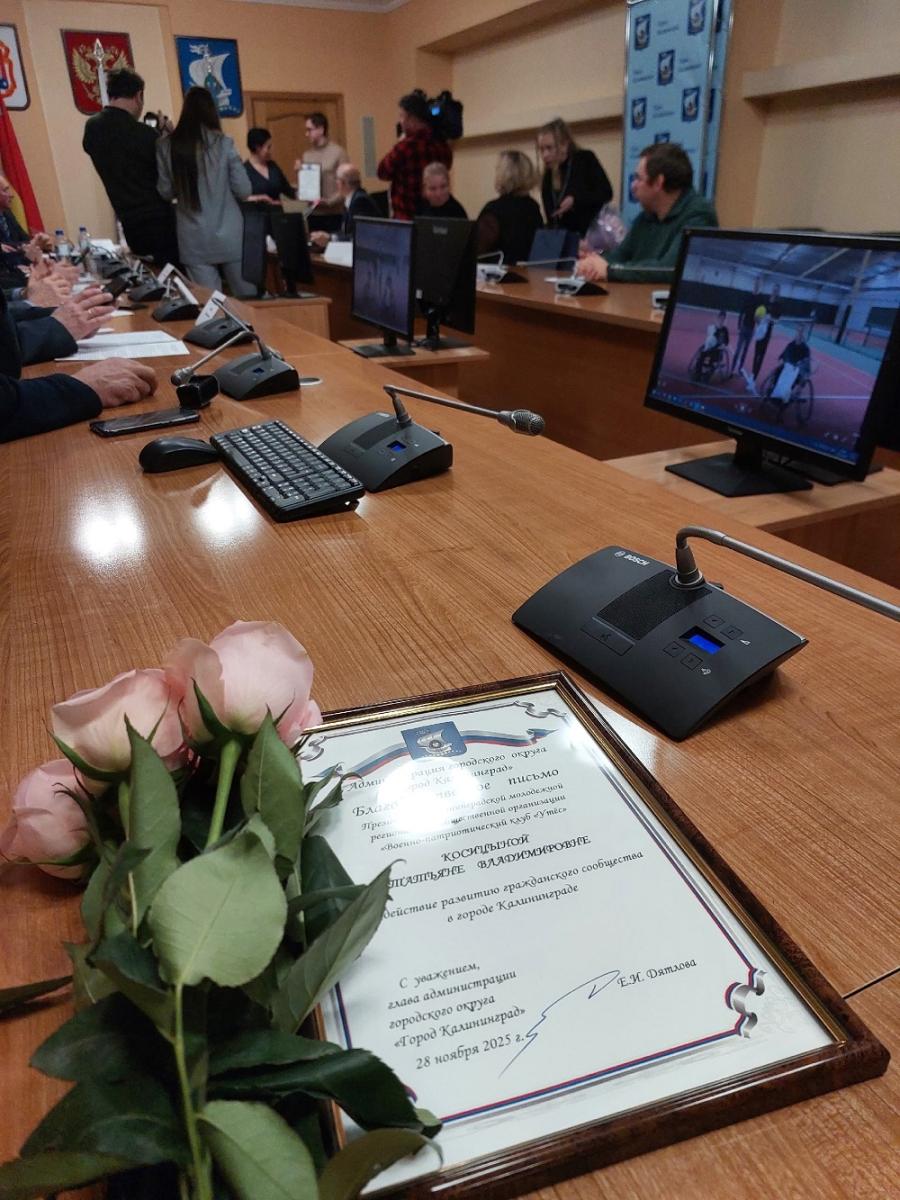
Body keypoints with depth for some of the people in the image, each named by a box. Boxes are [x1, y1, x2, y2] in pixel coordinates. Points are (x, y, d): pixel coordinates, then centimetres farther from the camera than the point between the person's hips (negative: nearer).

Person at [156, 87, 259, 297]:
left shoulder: (167, 146, -1)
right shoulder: (223, 144, -6)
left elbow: (165, 192, 6)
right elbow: (244, 191, -3)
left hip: (194, 241, 2)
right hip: (229, 237, -2)